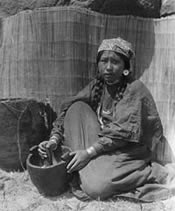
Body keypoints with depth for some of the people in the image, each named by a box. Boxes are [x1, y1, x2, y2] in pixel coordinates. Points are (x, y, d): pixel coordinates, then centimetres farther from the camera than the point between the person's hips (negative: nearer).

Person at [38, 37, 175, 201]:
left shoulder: (135, 89, -15)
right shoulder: (96, 85, 2)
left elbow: (123, 132, -23)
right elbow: (68, 110, -4)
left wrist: (89, 152, -27)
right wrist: (54, 139, -20)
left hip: (128, 149, -5)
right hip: (100, 142, 6)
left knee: (95, 186, -28)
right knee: (77, 108, -11)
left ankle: (149, 173, -6)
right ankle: (83, 169, -9)